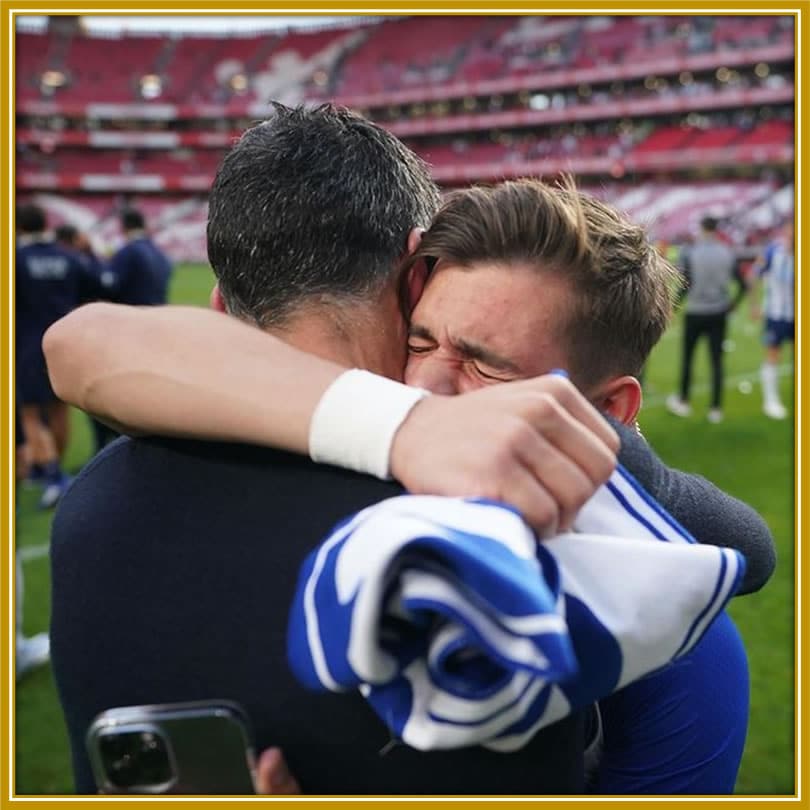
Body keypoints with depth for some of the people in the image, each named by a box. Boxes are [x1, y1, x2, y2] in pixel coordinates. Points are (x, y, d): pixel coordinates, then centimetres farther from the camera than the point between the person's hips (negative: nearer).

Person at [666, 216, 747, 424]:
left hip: (695, 313, -2)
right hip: (719, 313, 2)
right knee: (717, 361, 6)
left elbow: (684, 284, -13)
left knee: (687, 357, 13)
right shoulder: (728, 253, 1)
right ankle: (716, 408, 8)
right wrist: (732, 304, 17)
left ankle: (683, 401, 23)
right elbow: (742, 285, 3)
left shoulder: (689, 252, -8)